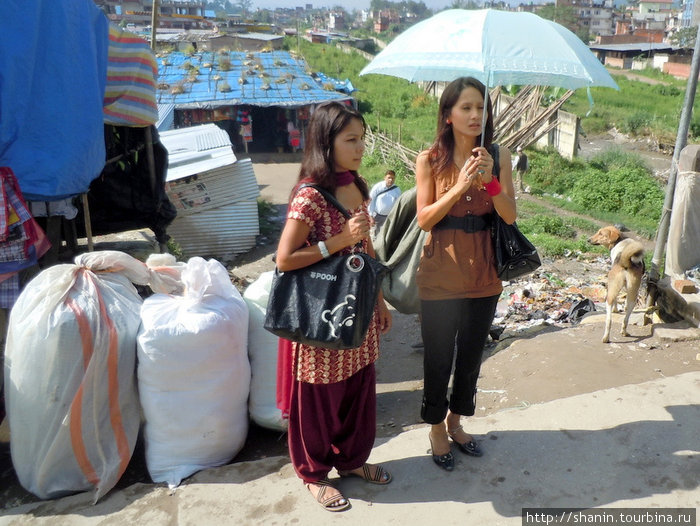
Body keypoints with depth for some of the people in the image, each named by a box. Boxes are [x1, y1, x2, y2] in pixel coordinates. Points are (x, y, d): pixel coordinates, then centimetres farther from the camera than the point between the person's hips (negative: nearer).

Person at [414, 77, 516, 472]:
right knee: (438, 358, 10)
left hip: (483, 274, 3)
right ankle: (437, 428, 34)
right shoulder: (430, 160, -7)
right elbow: (424, 219, -10)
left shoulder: (499, 156, -1)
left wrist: (490, 180, -22)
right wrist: (459, 186, -22)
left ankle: (456, 421, 42)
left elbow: (510, 215, -6)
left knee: (471, 355, 18)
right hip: (441, 276, -3)